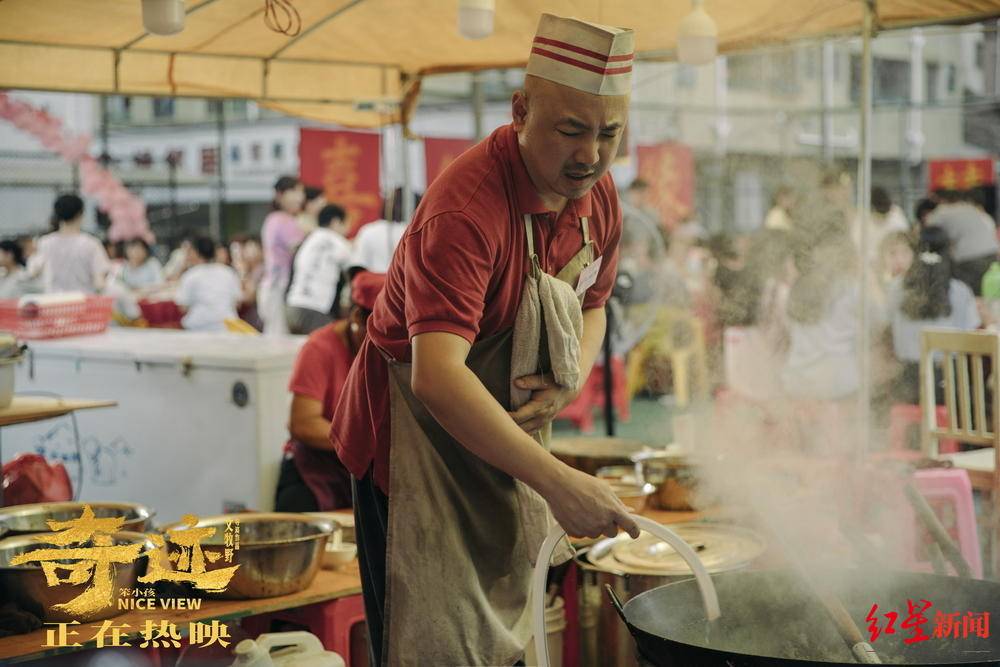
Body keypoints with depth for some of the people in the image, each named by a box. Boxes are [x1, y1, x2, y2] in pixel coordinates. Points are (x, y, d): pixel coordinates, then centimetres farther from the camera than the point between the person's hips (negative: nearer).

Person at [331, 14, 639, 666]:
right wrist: (557, 482, -46)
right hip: (418, 433, -8)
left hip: (509, 434, 8)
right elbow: (437, 375, -41)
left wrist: (572, 378, -9)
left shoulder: (597, 194, -4)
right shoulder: (467, 207, -30)